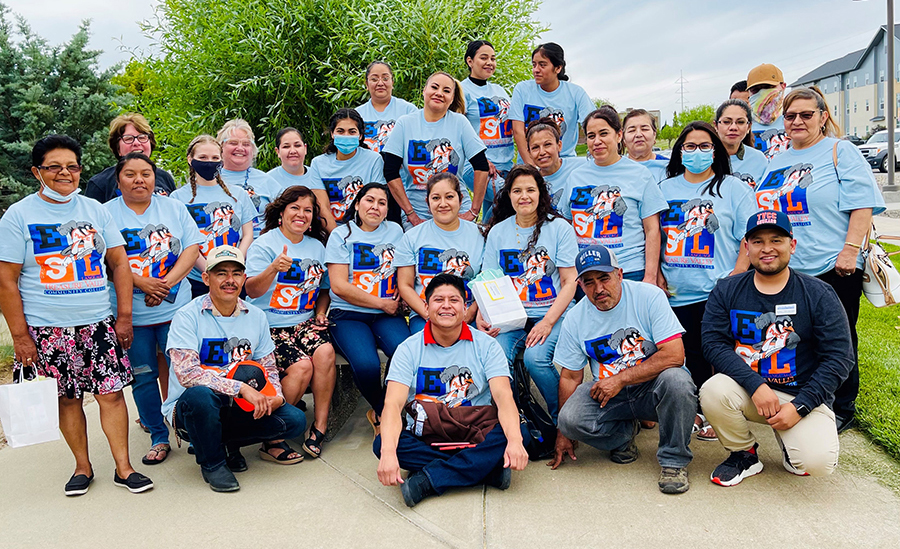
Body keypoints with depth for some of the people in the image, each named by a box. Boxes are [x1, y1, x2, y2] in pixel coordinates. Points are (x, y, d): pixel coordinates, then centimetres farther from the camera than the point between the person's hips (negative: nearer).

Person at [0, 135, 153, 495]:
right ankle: (82, 466, 23)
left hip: (98, 323, 2)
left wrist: (124, 316, 1)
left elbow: (119, 263, 8)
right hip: (48, 330, -1)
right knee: (68, 398, 7)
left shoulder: (95, 209, 8)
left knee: (112, 392, -1)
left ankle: (123, 467, 10)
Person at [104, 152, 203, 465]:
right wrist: (142, 283, -17)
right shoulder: (106, 214, 3)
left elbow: (192, 248, 0)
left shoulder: (174, 208, 9)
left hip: (175, 308, 0)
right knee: (142, 375, 7)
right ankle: (159, 437, 20)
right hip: (130, 313, 0)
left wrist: (166, 283, -12)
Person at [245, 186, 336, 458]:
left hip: (304, 322, 4)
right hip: (270, 326, -4)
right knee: (301, 366, -27)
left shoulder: (317, 247, 14)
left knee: (325, 352, -27)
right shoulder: (264, 244, -2)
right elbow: (253, 291, -13)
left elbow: (323, 288, 25)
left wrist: (321, 313, 6)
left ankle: (320, 426, -15)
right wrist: (274, 269, -31)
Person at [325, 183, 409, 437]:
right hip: (348, 315, -3)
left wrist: (400, 297, -4)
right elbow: (339, 286, -5)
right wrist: (382, 303, -7)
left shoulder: (395, 231, 15)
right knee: (367, 364, -30)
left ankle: (380, 413, -4)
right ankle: (384, 413, 2)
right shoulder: (341, 235, 5)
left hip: (388, 315, 3)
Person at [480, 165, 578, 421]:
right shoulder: (498, 231, 10)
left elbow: (570, 282, -1)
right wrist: (481, 316, -11)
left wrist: (548, 322, -14)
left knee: (536, 358, -30)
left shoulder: (559, 227, 2)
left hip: (552, 312, -2)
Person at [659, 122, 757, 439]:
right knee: (692, 354, 8)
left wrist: (734, 279, -12)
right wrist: (657, 273, 4)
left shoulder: (733, 188, 4)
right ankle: (701, 412, 22)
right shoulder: (665, 189, 13)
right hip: (676, 294, 3)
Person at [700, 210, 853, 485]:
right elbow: (713, 344, -11)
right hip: (747, 387, 1)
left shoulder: (819, 294, -4)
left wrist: (799, 406, -15)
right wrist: (756, 385, -24)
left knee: (818, 461, -25)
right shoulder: (726, 291, -1)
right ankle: (744, 454, 1)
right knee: (713, 392, -31)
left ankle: (791, 442, 16)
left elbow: (839, 358, -7)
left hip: (803, 395, -1)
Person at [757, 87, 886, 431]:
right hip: (788, 270, 5)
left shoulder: (840, 151, -1)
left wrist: (850, 250, -18)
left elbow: (862, 204, -10)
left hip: (833, 268, -5)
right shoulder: (778, 161, 16)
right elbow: (761, 211, 21)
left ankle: (842, 410, 21)